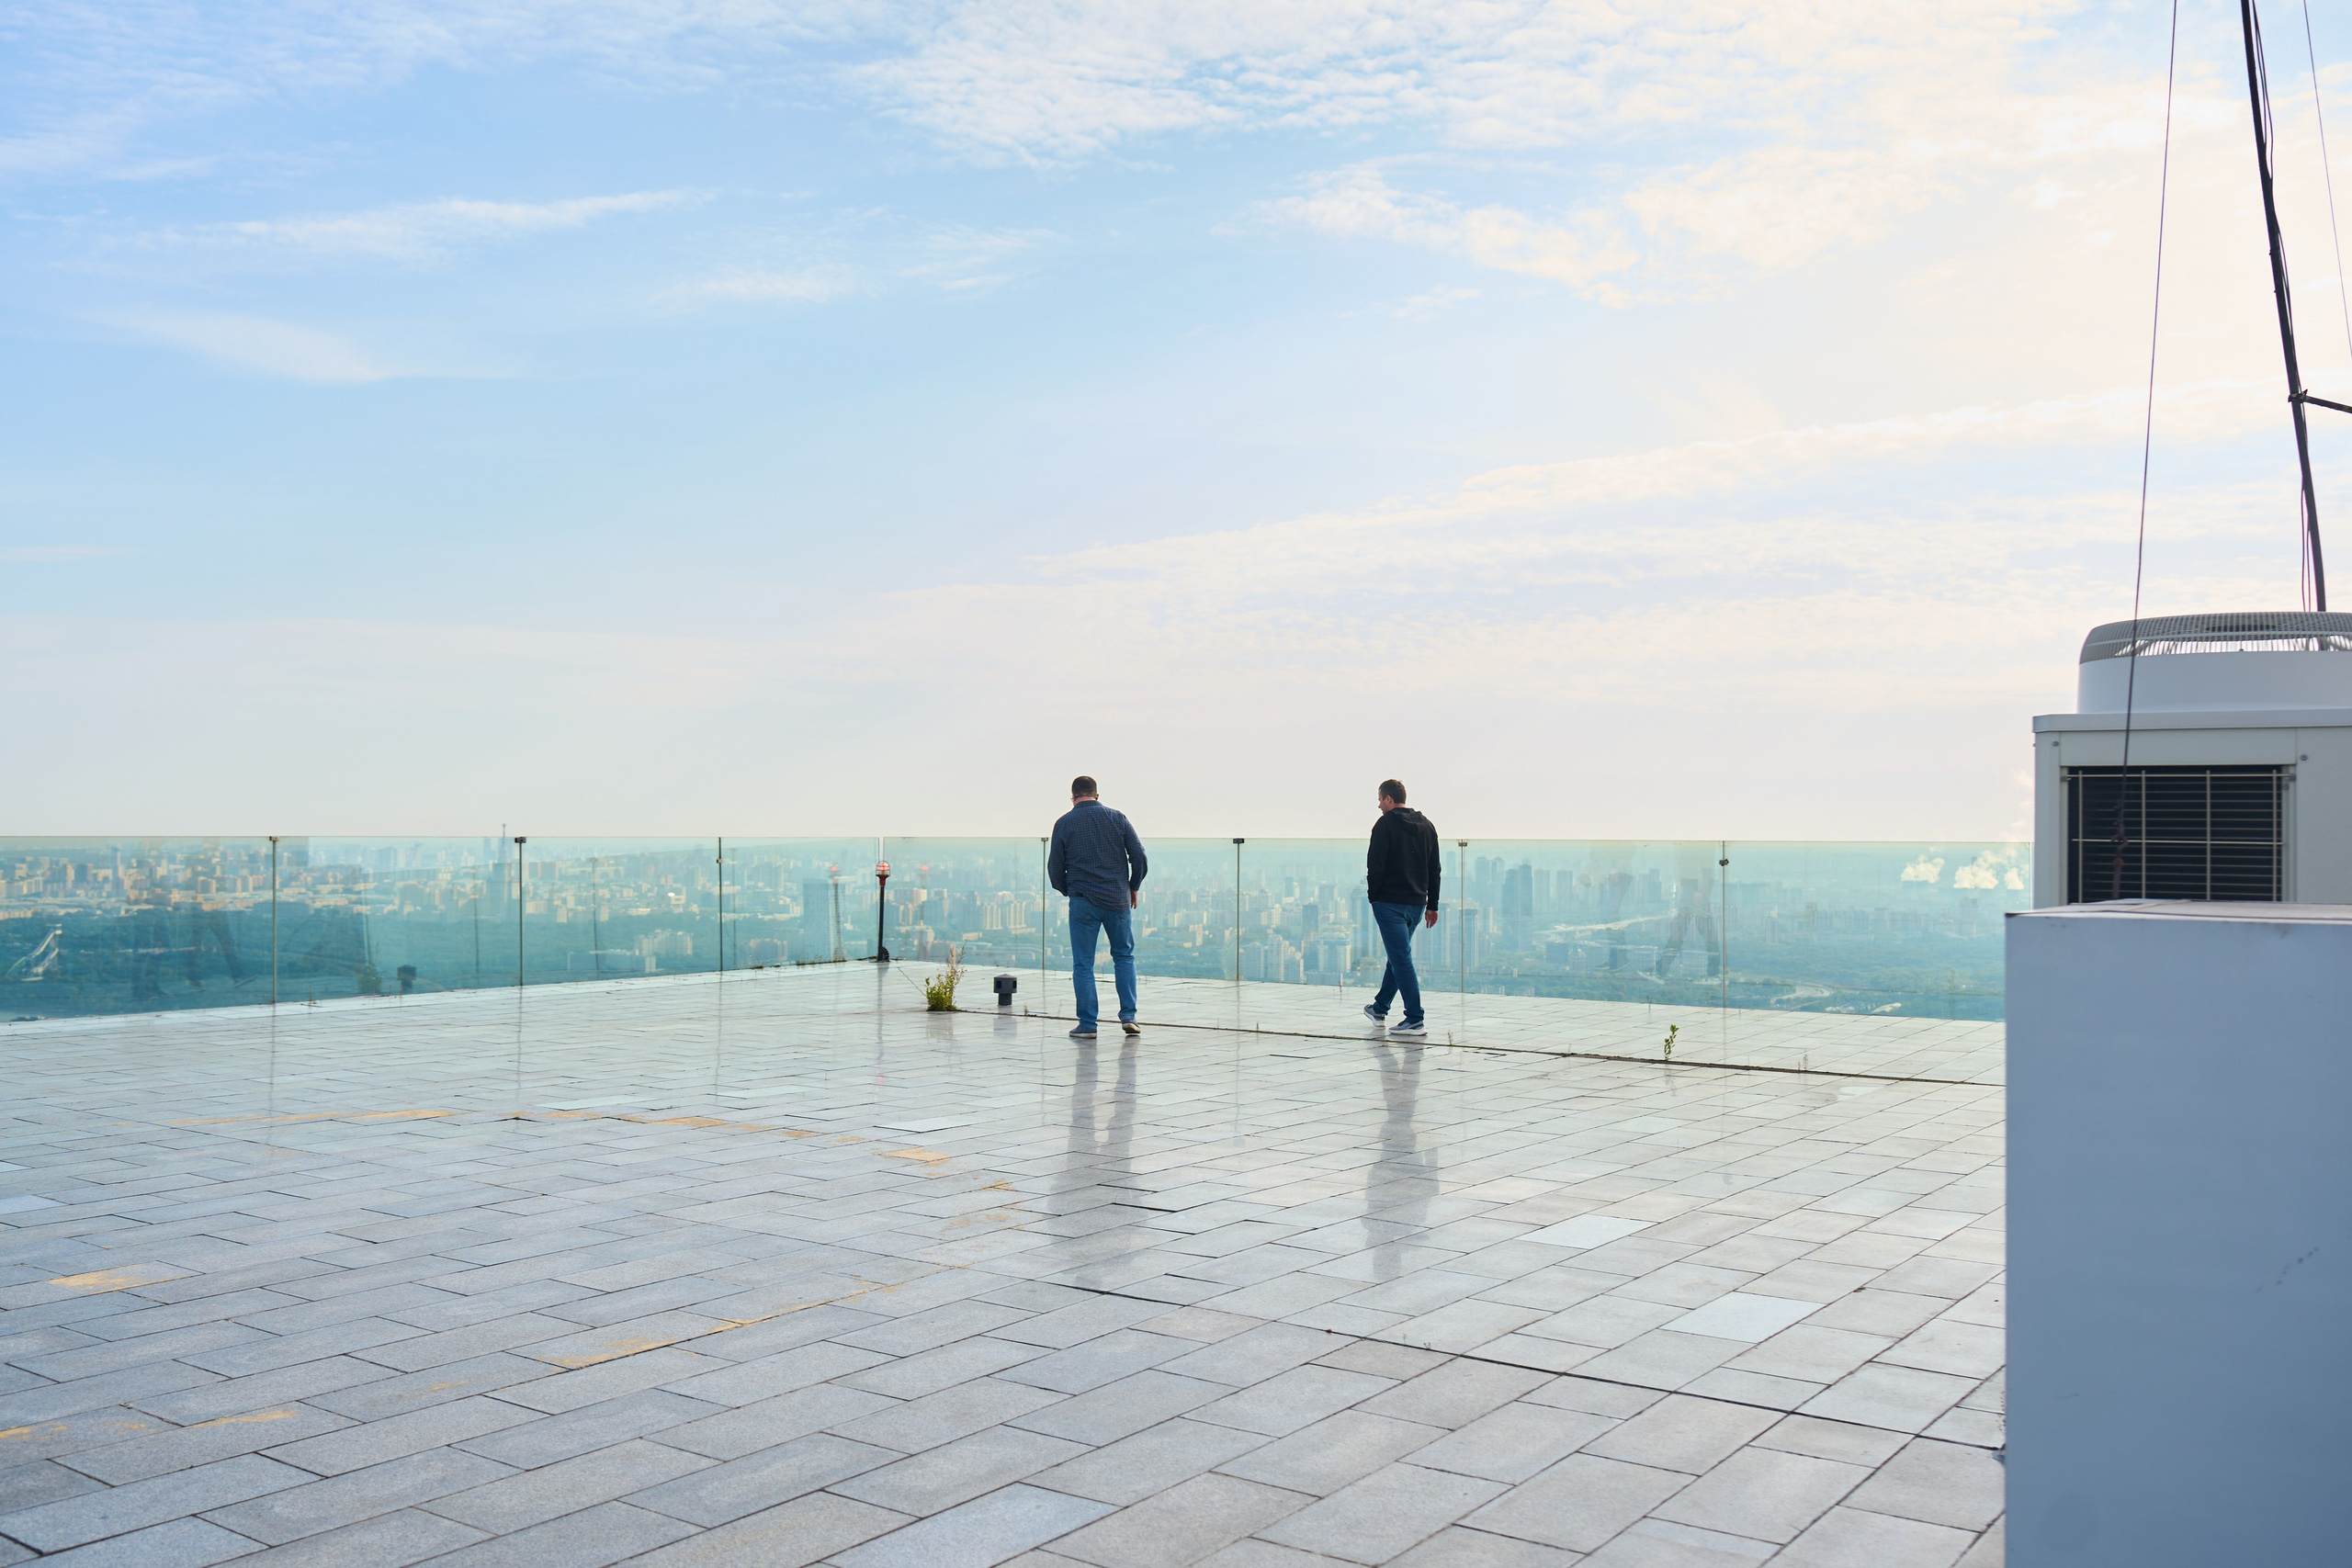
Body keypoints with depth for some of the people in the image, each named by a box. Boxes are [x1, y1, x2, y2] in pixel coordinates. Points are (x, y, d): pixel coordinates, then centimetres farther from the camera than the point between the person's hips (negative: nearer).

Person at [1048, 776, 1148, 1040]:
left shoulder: (1064, 823, 0)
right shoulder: (1117, 818, 3)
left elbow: (1055, 868, 2)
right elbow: (1140, 857, 0)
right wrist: (1134, 887, 14)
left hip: (1083, 902, -1)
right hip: (1118, 900, 2)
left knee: (1083, 964, 5)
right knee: (1124, 956, 16)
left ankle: (1087, 1024, 3)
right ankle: (1128, 1016, 8)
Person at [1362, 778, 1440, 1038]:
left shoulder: (1385, 824, -9)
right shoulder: (1426, 826, 12)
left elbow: (1375, 865, -14)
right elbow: (1434, 869, 14)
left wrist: (1373, 897, -1)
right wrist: (1432, 905, 17)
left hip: (1390, 903, -7)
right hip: (1417, 904, 7)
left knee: (1401, 959, -6)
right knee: (1399, 955, 20)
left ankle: (1415, 1020, -10)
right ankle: (1380, 1009, 34)